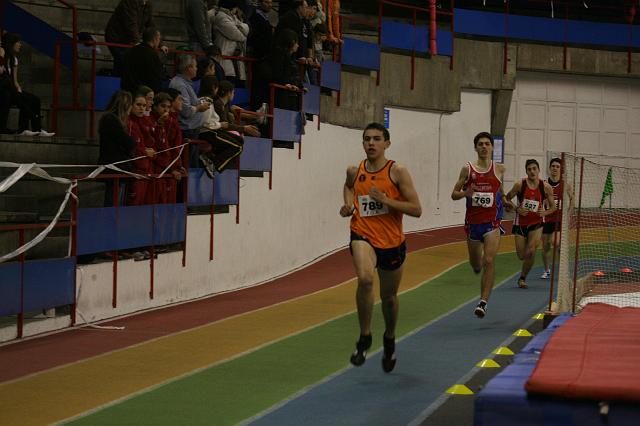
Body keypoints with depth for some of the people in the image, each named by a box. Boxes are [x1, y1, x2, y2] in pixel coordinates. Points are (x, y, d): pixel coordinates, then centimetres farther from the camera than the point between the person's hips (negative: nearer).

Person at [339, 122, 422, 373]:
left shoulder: (397, 172, -9)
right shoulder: (355, 172, 1)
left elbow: (416, 209, -12)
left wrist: (386, 200, -23)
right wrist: (348, 204, 7)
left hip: (392, 242, 0)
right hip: (363, 237, 0)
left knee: (389, 296, 16)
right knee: (365, 279, -31)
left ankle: (389, 339, 45)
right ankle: (364, 338, -17)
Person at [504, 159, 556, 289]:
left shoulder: (546, 187, -7)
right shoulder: (520, 184, -10)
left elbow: (553, 207, 5)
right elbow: (506, 199, 0)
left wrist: (545, 212, -16)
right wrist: (517, 209, -16)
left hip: (536, 223, 0)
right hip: (520, 223, 0)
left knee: (531, 252, -17)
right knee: (522, 256, 3)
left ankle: (523, 277, 4)